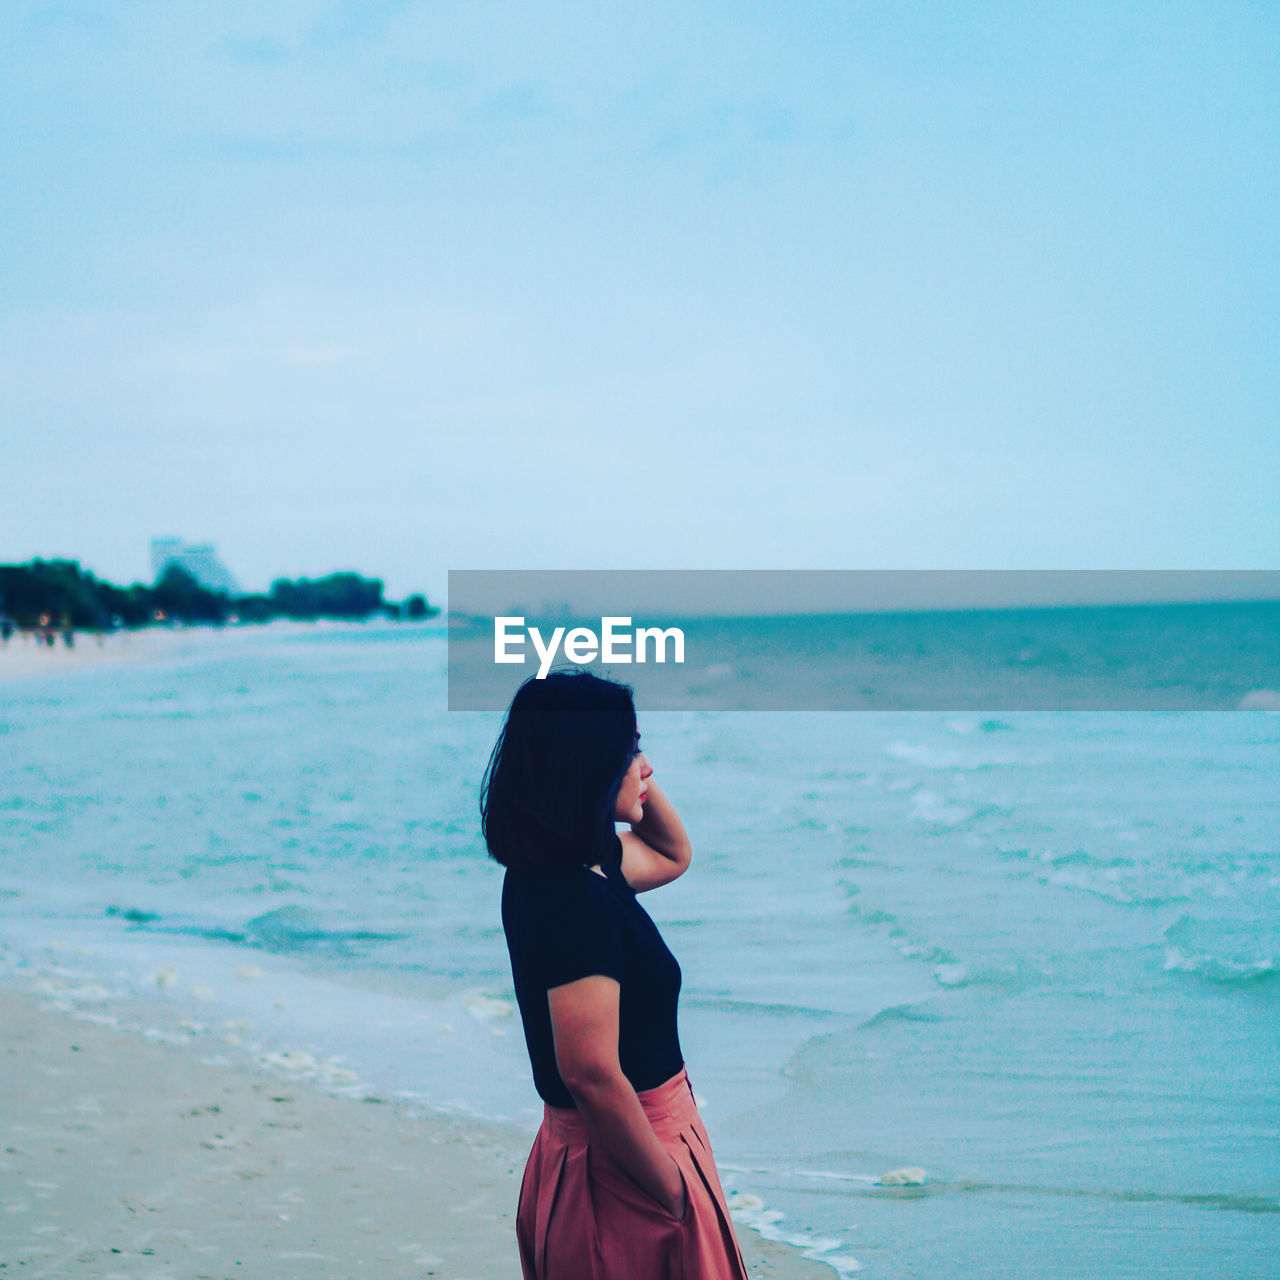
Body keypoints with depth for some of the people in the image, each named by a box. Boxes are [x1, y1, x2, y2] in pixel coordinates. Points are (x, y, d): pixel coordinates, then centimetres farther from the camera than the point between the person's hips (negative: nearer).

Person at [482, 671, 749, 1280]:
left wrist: (639, 780, 4)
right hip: (623, 1162, -9)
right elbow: (593, 1075, -30)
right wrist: (675, 1195, -20)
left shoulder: (541, 876, 3)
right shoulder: (576, 899, -26)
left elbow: (673, 855, 22)